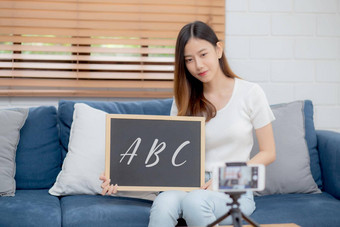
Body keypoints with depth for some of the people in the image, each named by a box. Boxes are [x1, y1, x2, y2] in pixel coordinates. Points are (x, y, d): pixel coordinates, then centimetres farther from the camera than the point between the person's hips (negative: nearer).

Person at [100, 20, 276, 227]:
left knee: (194, 201, -36)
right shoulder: (185, 101, 10)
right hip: (192, 187, 3)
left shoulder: (250, 93, 1)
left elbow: (268, 153, 3)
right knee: (164, 202, -33)